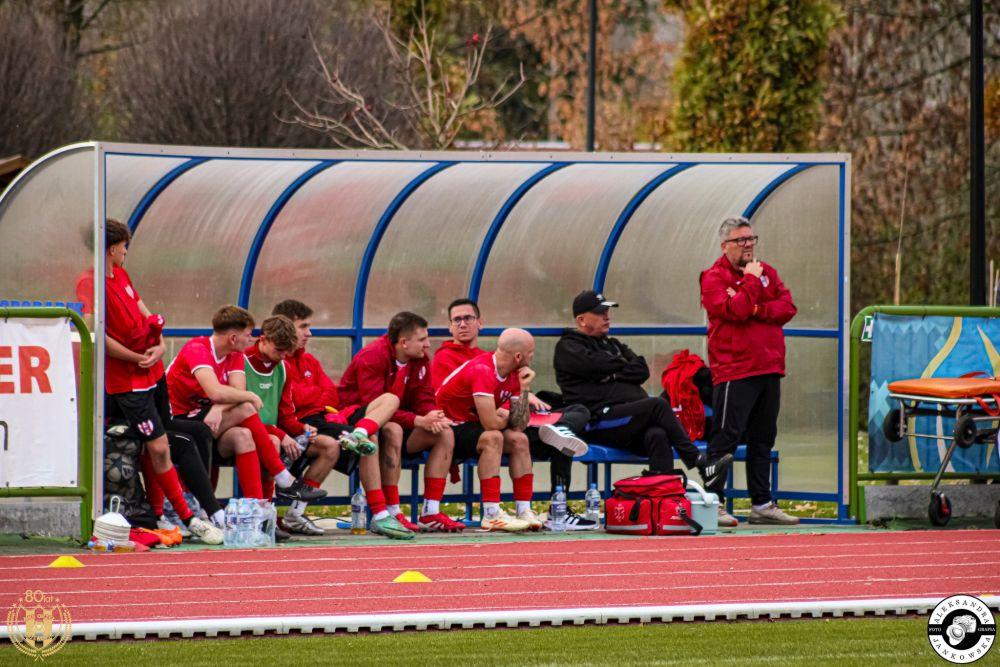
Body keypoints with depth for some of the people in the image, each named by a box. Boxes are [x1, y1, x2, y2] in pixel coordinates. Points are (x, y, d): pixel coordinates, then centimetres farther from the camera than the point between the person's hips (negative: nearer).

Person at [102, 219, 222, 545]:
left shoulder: (120, 274, 10)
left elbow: (144, 312, 18)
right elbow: (100, 338, -22)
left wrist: (159, 345, 1)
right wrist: (138, 358, -14)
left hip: (152, 370, 9)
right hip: (127, 380, -9)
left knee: (154, 447, 12)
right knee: (159, 447, -8)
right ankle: (188, 518, -3)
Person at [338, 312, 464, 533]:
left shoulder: (420, 359, 3)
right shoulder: (373, 357, -21)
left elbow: (423, 399, 2)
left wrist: (432, 417, -23)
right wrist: (418, 421, -31)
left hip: (397, 421, 8)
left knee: (445, 433, -9)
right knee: (392, 431, -38)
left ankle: (430, 513, -11)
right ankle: (392, 514, -37)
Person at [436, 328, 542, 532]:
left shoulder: (513, 375, 2)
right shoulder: (482, 371, -26)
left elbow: (520, 424, -2)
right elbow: (491, 423, -31)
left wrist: (525, 388, -12)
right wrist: (505, 417, -8)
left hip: (472, 425, 9)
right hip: (447, 428, -9)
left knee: (519, 439, -9)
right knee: (492, 438, -31)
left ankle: (524, 511, -11)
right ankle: (492, 515, -35)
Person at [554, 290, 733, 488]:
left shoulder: (613, 344, 29)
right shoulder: (568, 348, 7)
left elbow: (642, 371, 13)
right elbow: (598, 365, -12)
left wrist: (614, 375, -3)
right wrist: (624, 365, 6)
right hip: (600, 420, -6)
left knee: (657, 435, -28)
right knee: (658, 404, -25)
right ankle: (700, 464, -25)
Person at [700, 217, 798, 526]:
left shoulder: (767, 272, 16)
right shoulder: (714, 278, -4)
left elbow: (787, 307, 3)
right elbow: (734, 310, -20)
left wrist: (756, 309, -12)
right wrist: (751, 281, -10)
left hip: (769, 369, 7)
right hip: (734, 370, -7)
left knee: (763, 438, 11)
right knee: (727, 436, -9)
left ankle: (762, 504, 17)